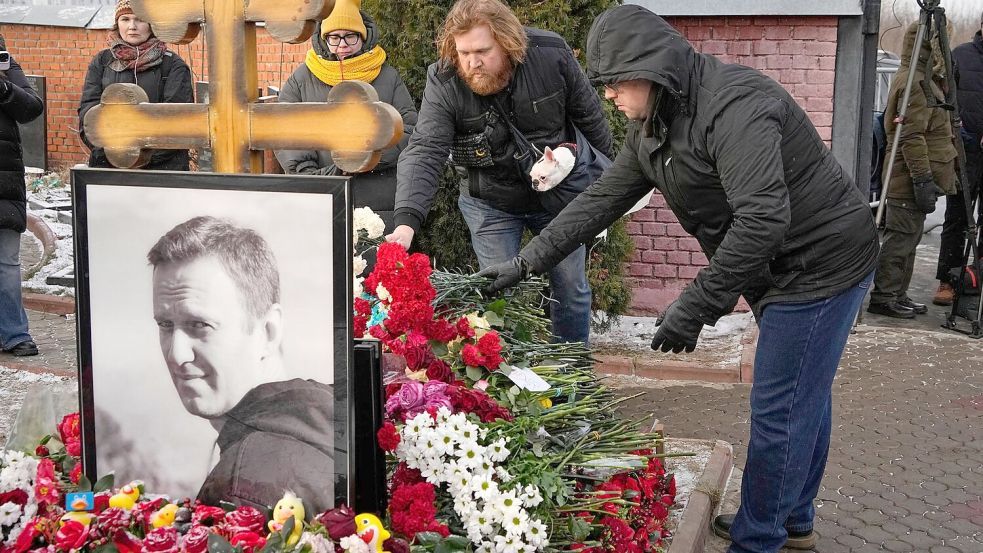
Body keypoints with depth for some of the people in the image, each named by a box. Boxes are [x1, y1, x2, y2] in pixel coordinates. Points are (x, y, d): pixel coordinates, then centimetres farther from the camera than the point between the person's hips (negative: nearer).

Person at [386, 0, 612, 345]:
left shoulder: (552, 54, -20)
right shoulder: (443, 84, -23)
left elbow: (589, 116, -5)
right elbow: (424, 153, -32)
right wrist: (406, 223, -46)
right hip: (490, 204, -1)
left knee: (572, 288, 11)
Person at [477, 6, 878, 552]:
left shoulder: (733, 105, -28)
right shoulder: (652, 126, 4)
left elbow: (763, 218, -34)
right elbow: (603, 198, 8)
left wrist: (694, 308, -29)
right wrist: (525, 262, 4)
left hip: (820, 261, -9)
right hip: (779, 269, 9)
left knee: (780, 410, -2)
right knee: (803, 399, 21)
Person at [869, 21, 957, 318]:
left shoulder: (925, 80, 19)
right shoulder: (915, 83, -16)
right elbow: (912, 137, -23)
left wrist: (926, 178, 23)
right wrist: (923, 179, -24)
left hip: (911, 180, 11)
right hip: (909, 180, -11)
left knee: (908, 238, 14)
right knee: (900, 238, -6)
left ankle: (897, 295, 21)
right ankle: (883, 297, -1)